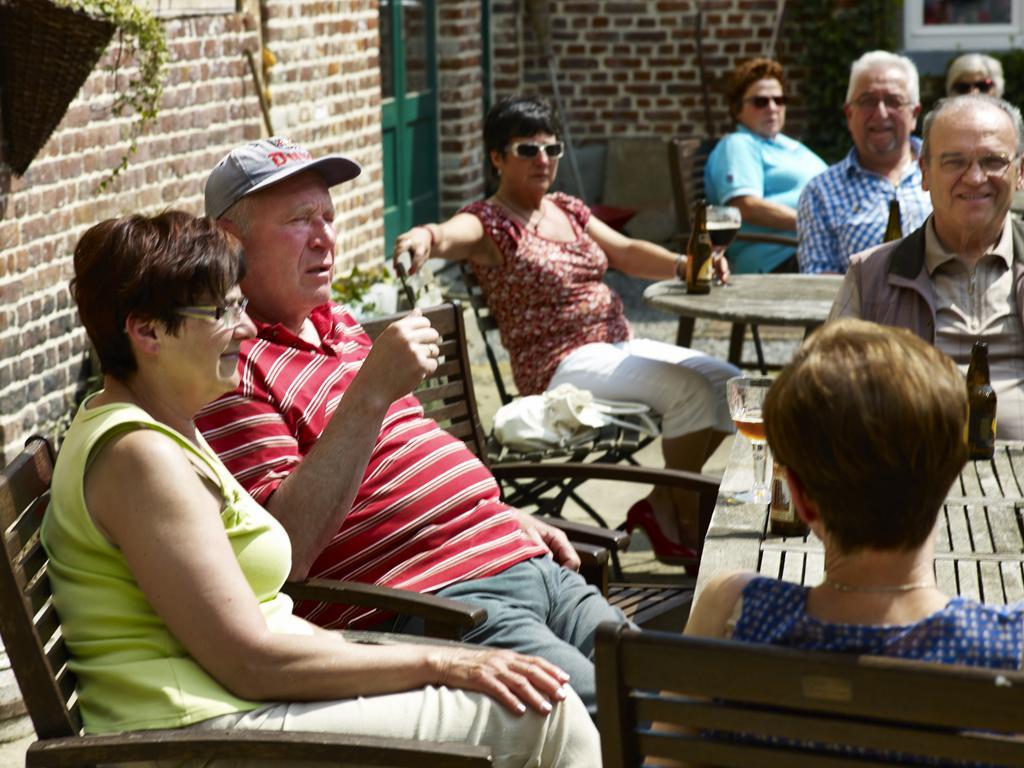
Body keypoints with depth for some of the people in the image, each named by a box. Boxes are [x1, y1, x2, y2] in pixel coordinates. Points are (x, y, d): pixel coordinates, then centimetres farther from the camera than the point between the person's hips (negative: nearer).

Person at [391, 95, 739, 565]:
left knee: (727, 382, -2)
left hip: (620, 345, 9)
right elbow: (451, 235, -30)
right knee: (689, 389, -24)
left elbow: (627, 252, 17)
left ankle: (664, 504, 7)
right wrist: (425, 235, -55)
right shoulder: (488, 222, -8)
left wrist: (682, 266, -3)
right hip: (561, 364, -9)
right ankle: (688, 524, -10)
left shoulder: (569, 211, 16)